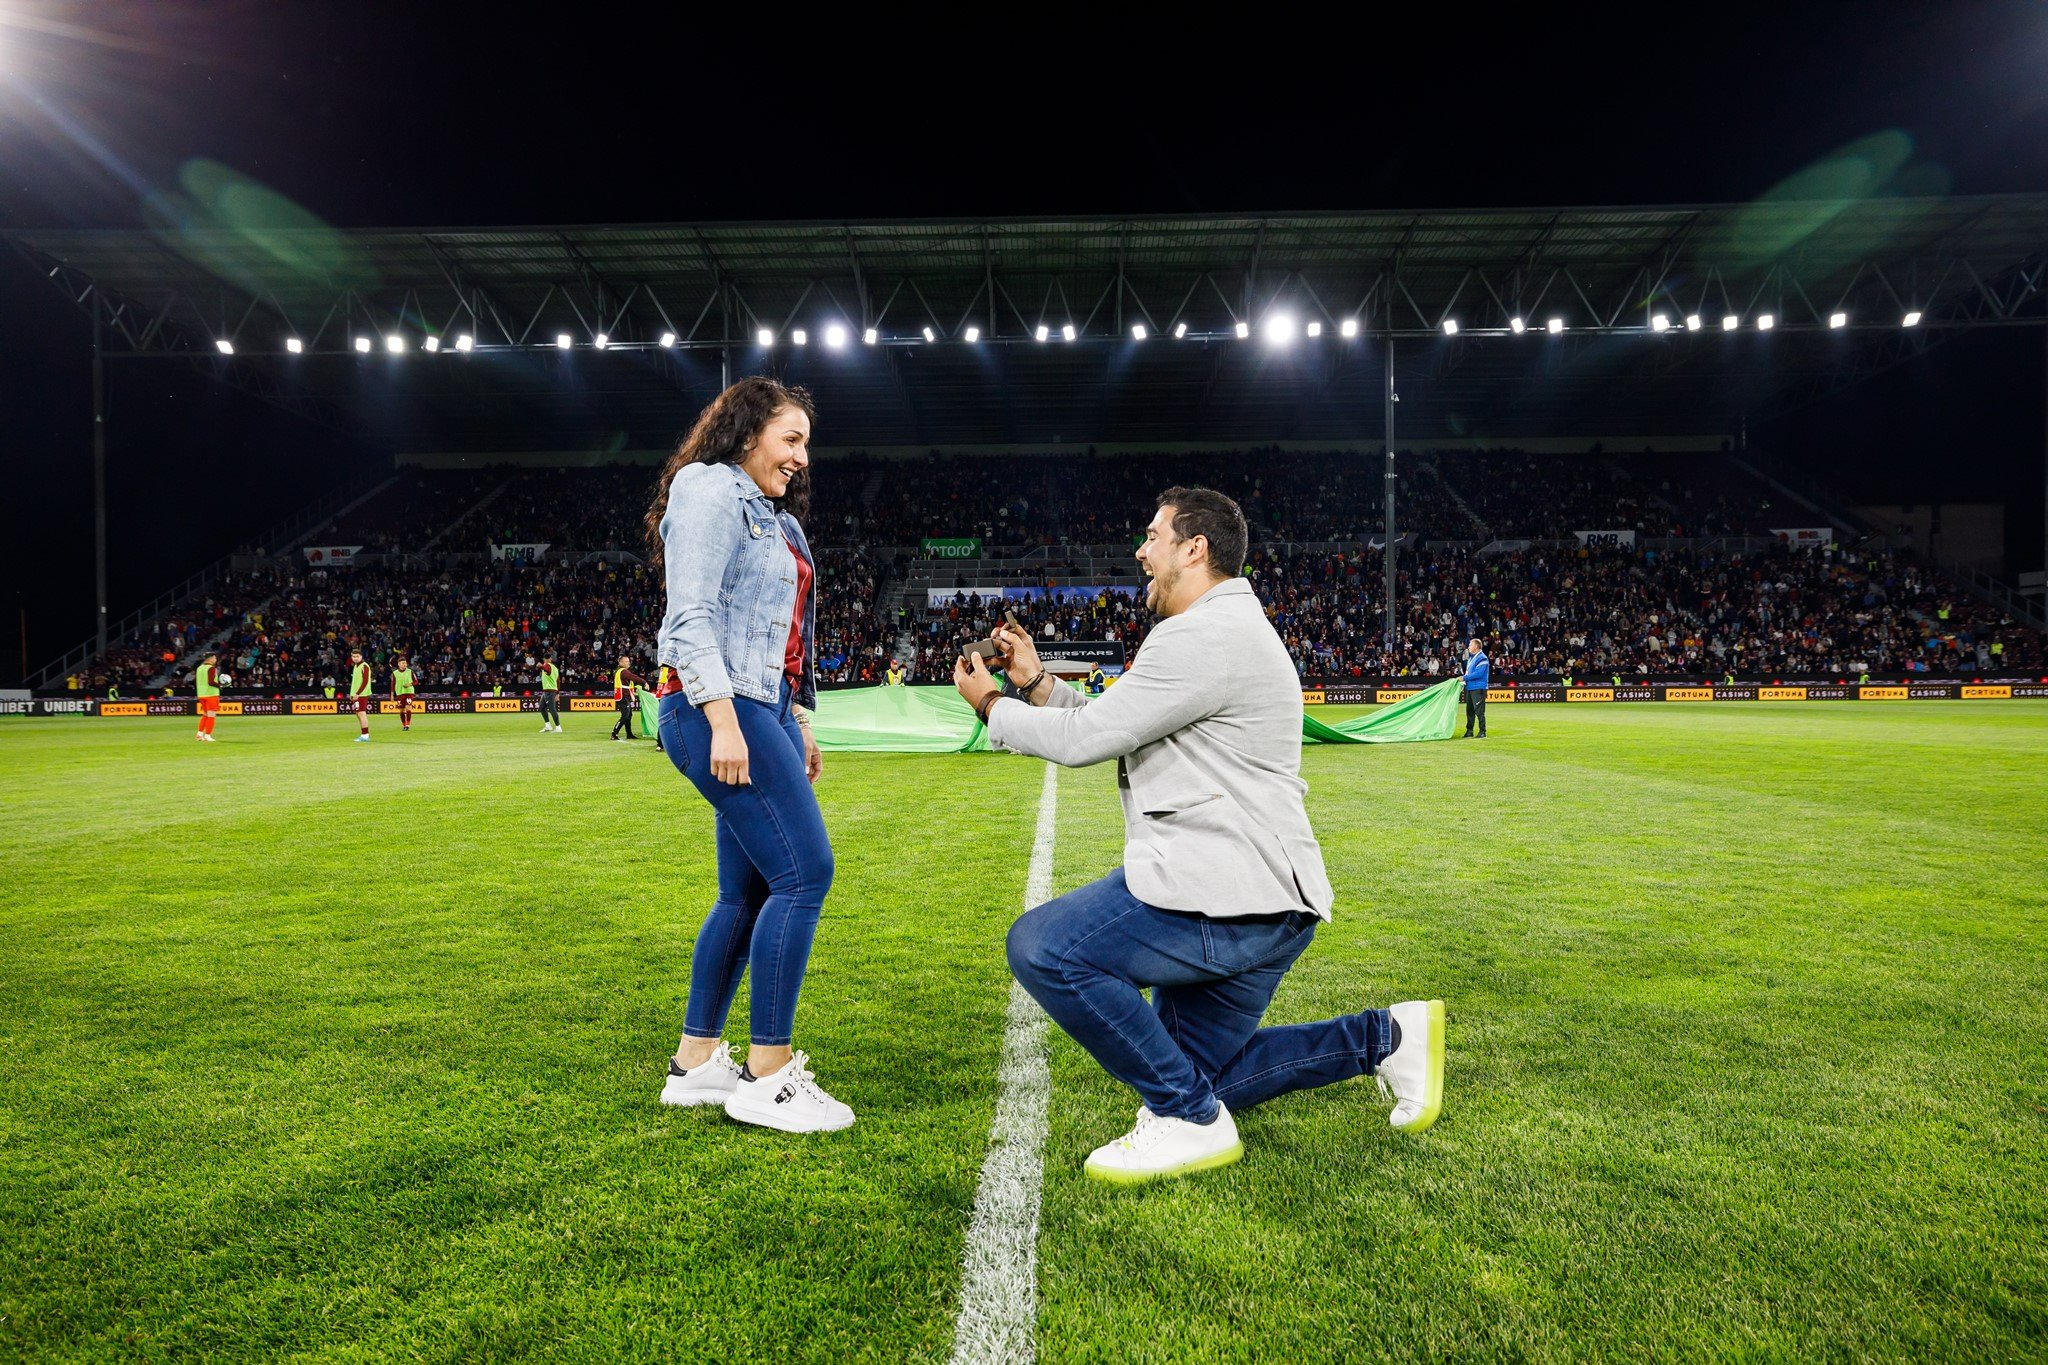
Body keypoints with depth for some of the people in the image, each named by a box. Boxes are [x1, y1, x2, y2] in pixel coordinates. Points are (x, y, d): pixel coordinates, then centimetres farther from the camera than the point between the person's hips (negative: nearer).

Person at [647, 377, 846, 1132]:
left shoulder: (772, 517, 23)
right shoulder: (711, 490, -5)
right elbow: (692, 617, -16)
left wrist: (796, 723, 20)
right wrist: (723, 724, -22)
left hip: (763, 710, 10)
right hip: (720, 709, -10)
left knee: (747, 889, 10)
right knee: (804, 871, -13)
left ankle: (695, 1063, 20)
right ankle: (766, 1075, -4)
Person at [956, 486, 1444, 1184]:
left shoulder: (1206, 634, -16)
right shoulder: (1221, 629, 20)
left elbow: (1087, 738, -16)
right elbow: (1113, 729, 21)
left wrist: (991, 707, 0)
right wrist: (1034, 682, 14)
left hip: (1229, 898, -11)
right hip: (1265, 901, 11)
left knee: (1040, 947, -19)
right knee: (1199, 1072, 19)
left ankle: (1190, 1120, -8)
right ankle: (1385, 1037, 21)